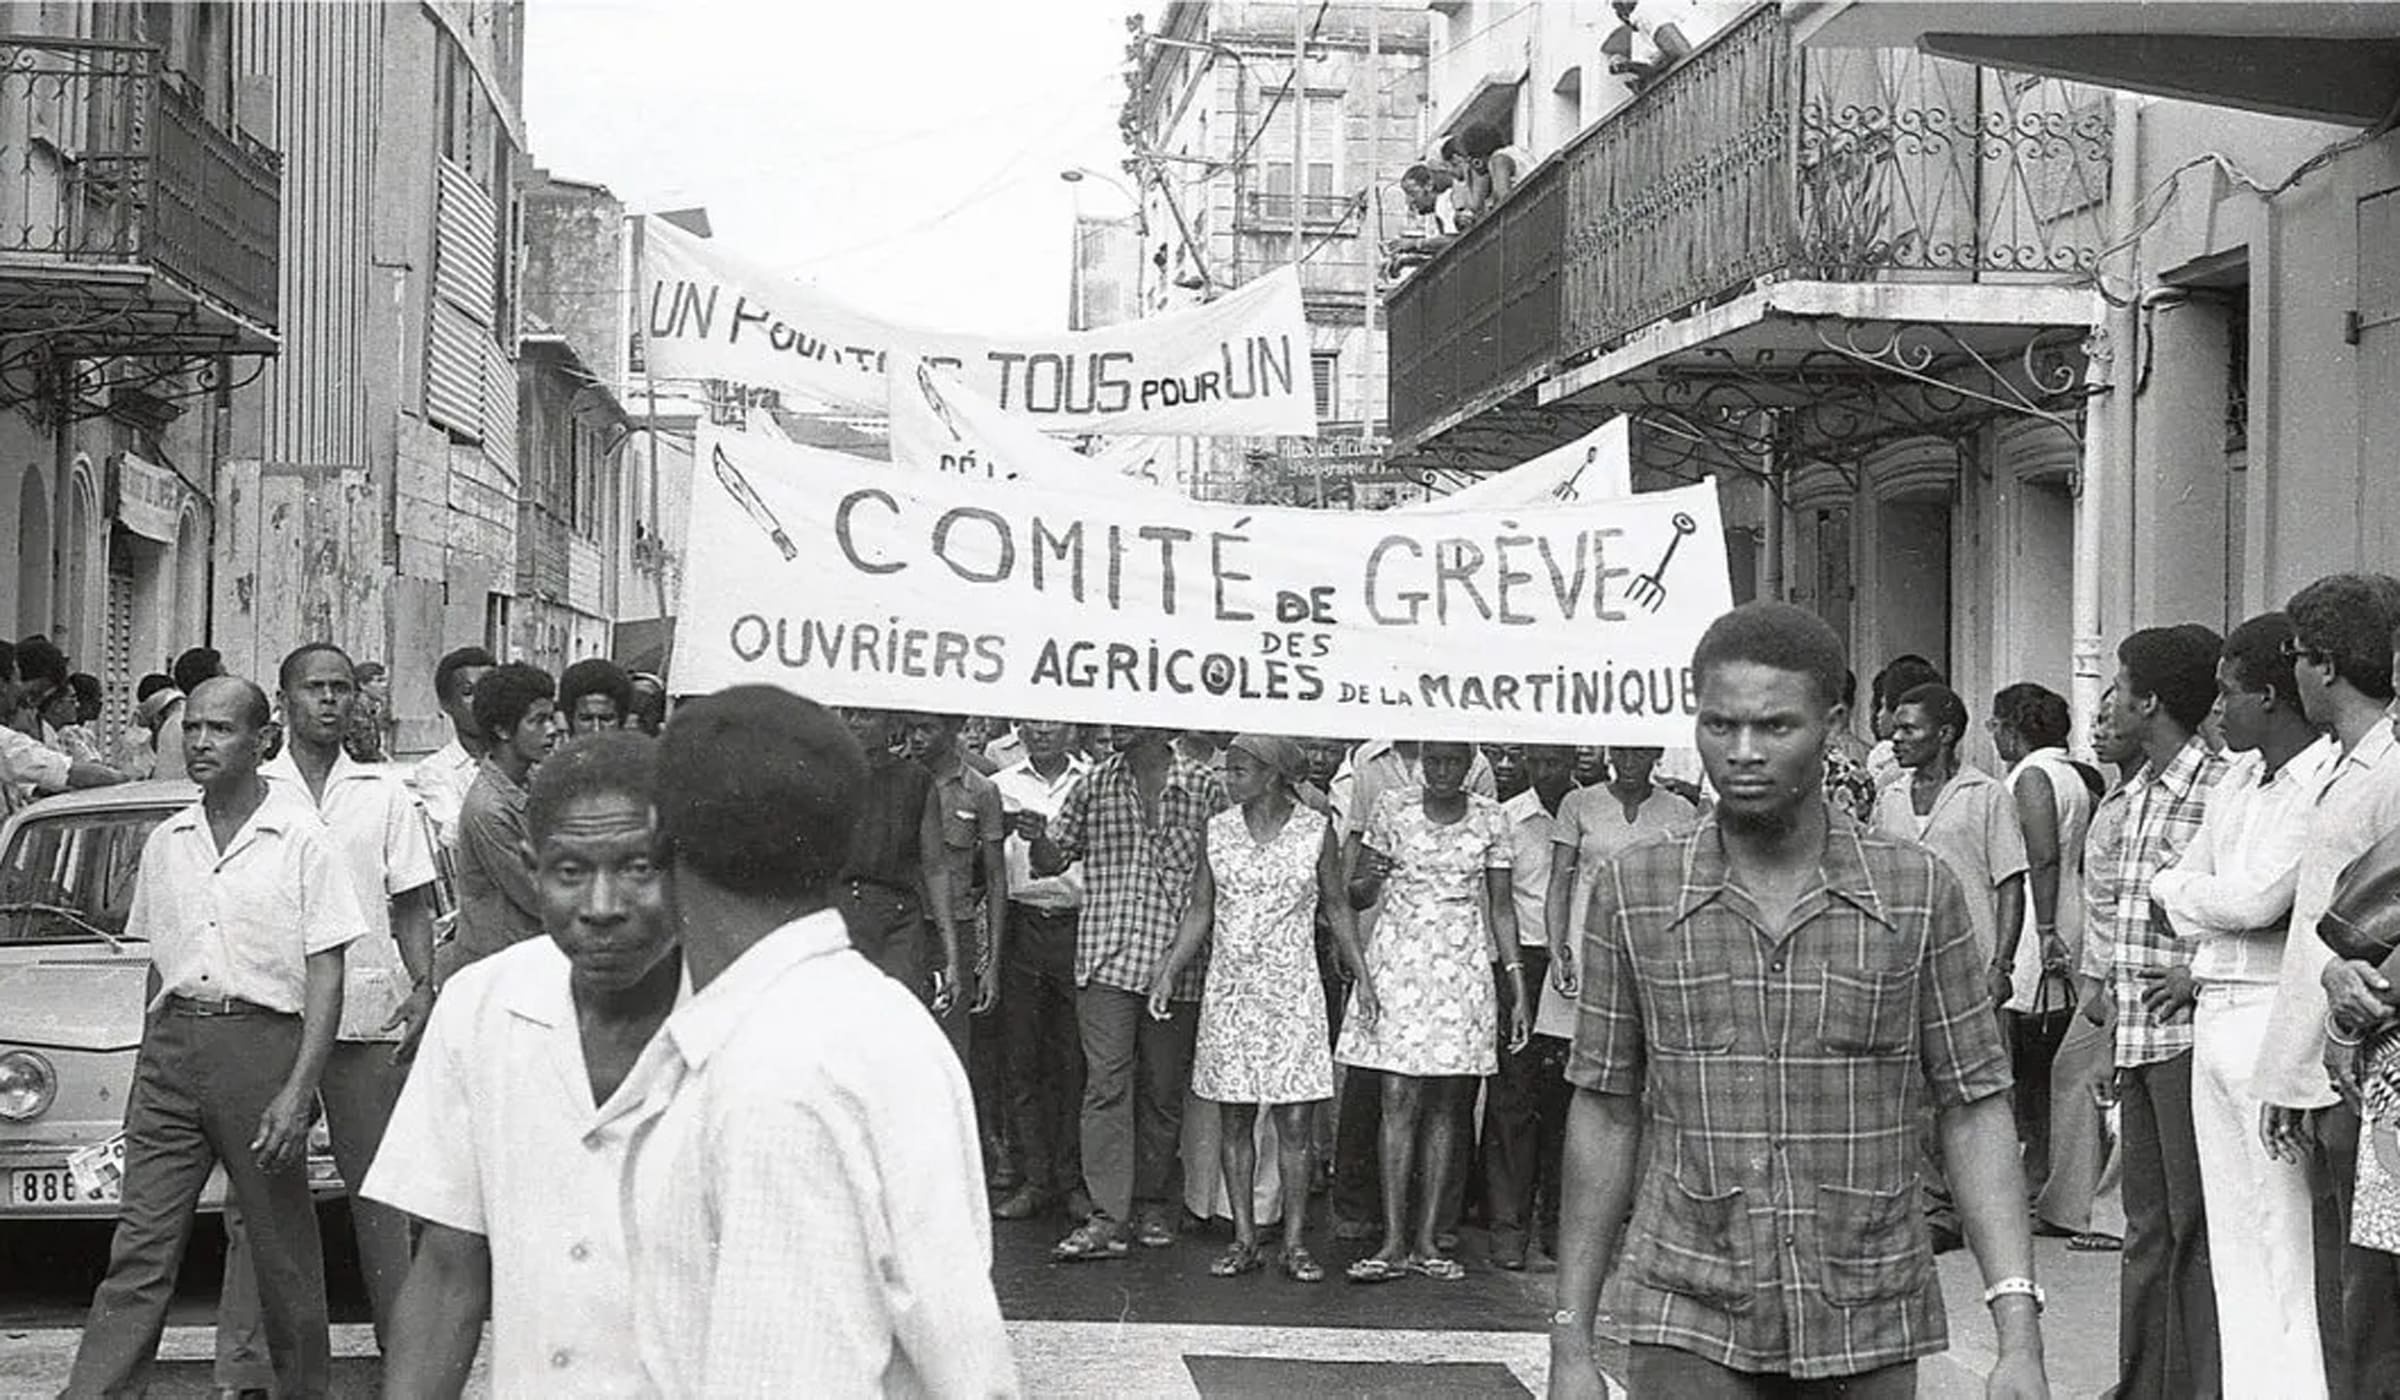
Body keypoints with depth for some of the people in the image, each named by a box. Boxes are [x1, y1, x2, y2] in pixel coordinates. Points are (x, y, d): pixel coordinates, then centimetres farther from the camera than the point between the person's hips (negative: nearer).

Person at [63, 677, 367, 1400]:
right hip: (171, 1045, 4)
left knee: (284, 1255, 4)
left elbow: (326, 977, -6)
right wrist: (152, 1062, 15)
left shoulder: (301, 839, -3)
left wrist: (298, 1092, -14)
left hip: (261, 1041, -4)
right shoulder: (166, 843, 13)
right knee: (139, 1251, -2)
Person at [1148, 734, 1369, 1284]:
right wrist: (1168, 974, 3)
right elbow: (1199, 912, 10)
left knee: (1295, 1120, -4)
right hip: (1229, 991, 2)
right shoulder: (1218, 830, 5)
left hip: (1293, 991, -2)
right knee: (1234, 1117, 3)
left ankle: (1295, 1243, 3)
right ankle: (1244, 1240, 10)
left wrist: (1362, 975, 4)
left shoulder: (1315, 829, -1)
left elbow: (1336, 905, 8)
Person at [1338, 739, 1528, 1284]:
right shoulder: (1392, 810, 2)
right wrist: (1369, 882, -19)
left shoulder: (1490, 820, 4)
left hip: (1463, 967, 1)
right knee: (1399, 1101, -7)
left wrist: (1517, 988, 2)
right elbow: (1355, 896, 6)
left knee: (1444, 1106, 3)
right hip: (1398, 960, -1)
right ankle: (1393, 1243, -7)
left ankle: (1427, 1239, 8)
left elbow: (1501, 908, 7)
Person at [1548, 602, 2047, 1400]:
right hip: (1689, 1331, -1)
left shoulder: (1918, 892, 0)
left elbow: (1974, 1109, 1)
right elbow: (1605, 1114, 5)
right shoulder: (1633, 891, 1)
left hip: (1870, 1333, 1)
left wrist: (2018, 1329, -7)